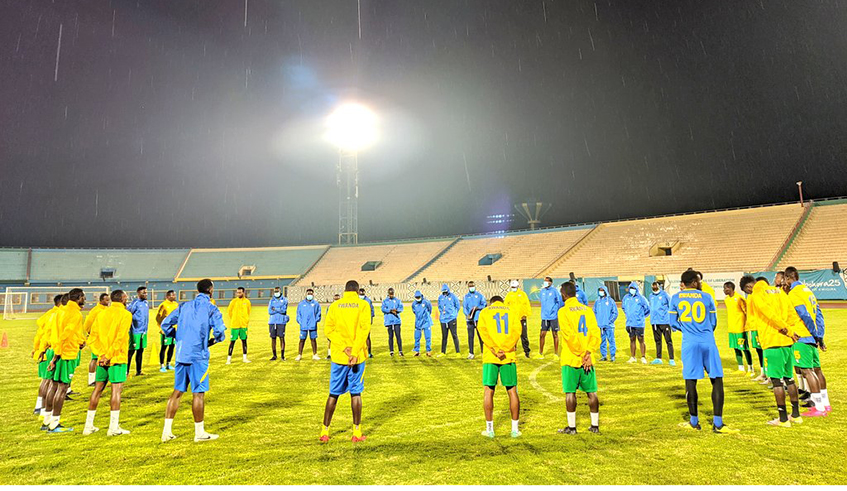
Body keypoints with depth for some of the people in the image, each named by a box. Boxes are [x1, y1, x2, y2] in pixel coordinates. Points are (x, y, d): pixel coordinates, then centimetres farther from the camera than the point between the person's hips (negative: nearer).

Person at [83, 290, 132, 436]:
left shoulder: (102, 313, 12)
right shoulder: (125, 314, -7)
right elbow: (120, 337, -17)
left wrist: (102, 354, 0)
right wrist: (108, 356, -14)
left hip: (102, 358, 6)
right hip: (117, 358, -6)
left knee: (98, 389, 14)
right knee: (116, 389, -3)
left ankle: (89, 426, 22)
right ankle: (114, 427, -2)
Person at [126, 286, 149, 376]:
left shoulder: (146, 303, 10)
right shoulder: (134, 303, -13)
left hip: (144, 331, 7)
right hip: (136, 331, -7)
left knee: (140, 351, 12)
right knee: (131, 351, -1)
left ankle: (138, 371, 20)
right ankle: (126, 371, 7)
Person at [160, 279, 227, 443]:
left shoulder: (184, 306, 10)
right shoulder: (211, 309, -7)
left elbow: (166, 324, 11)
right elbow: (219, 330, -17)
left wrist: (179, 338, 18)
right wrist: (214, 340, 3)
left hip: (181, 354, 6)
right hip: (198, 356, -6)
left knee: (177, 391, 14)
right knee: (199, 393, 2)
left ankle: (167, 431, 18)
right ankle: (199, 433, 11)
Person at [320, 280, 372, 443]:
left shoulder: (334, 306, 5)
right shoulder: (363, 305, -1)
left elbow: (328, 329, -5)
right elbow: (364, 328, -12)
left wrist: (344, 348, -10)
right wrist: (355, 352, -14)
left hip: (338, 356, 2)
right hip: (357, 356, -2)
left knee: (333, 393, 12)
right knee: (356, 393, 8)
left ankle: (325, 431, 18)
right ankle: (357, 432, 11)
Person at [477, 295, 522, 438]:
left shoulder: (484, 312, 10)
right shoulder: (512, 312, 13)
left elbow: (482, 330, -7)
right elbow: (517, 331, -3)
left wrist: (495, 350, -12)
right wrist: (505, 350, -10)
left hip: (490, 357, -1)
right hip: (509, 357, 1)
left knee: (488, 391, 7)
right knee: (512, 391, 10)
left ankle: (489, 429, 11)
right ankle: (515, 429, 15)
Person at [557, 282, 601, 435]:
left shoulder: (563, 311, -9)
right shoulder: (587, 309, 6)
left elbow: (570, 336, -16)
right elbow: (596, 333, -1)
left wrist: (582, 355, -10)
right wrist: (588, 352, -7)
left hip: (571, 359, -5)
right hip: (588, 360, 5)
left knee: (570, 392, 4)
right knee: (591, 392, 12)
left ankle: (572, 427, 9)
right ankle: (595, 425, 21)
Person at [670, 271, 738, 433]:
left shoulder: (675, 298, 6)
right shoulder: (706, 297, 4)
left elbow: (673, 323, 9)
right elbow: (713, 323, 13)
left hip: (689, 344, 1)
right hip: (708, 342, -1)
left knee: (691, 382, 6)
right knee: (717, 380, 7)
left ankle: (694, 422, 16)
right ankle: (717, 423, 5)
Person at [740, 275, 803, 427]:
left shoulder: (755, 296, -8)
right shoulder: (779, 291, 14)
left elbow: (770, 314, -17)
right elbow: (791, 313, 9)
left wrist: (788, 331, -9)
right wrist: (789, 330, 1)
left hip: (772, 342, -7)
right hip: (787, 341, 8)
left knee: (777, 380, 0)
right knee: (789, 378, 17)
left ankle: (783, 419, 6)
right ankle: (796, 415, 25)